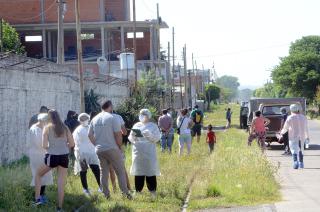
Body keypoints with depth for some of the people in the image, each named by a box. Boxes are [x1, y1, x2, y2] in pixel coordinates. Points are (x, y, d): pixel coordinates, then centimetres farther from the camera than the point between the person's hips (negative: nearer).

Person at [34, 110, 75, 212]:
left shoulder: (47, 128, -3)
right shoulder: (65, 128, 5)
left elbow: (44, 145, -8)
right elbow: (72, 144, 5)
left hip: (52, 157, -2)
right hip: (64, 157, 2)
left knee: (38, 175, 20)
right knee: (61, 184, 5)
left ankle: (37, 199, 10)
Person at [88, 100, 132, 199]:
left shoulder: (94, 119, 7)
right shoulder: (112, 118, -10)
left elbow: (90, 135, 10)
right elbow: (118, 134, -13)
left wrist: (97, 144, 14)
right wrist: (119, 147, -1)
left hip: (99, 150, 5)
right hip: (112, 149, -5)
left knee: (104, 172, 12)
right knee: (120, 171, 2)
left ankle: (106, 194, 13)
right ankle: (125, 192, -2)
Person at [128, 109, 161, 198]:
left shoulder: (153, 126, 6)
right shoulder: (136, 125, 15)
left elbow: (157, 138, -4)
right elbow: (130, 138, 14)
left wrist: (149, 135, -20)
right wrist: (132, 136, -8)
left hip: (149, 153, -3)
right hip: (138, 152, 3)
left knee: (150, 171, -4)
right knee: (138, 172, 3)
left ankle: (152, 191, 1)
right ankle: (138, 190, 9)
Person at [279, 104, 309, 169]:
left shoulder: (290, 118, -6)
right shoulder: (304, 117, 7)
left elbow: (285, 128, 0)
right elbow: (306, 128, 14)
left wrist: (282, 132, 19)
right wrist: (307, 136, 26)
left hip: (293, 137, -4)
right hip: (301, 137, 4)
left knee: (294, 150, -4)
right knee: (300, 150, 16)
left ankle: (295, 162, -21)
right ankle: (301, 163, 16)